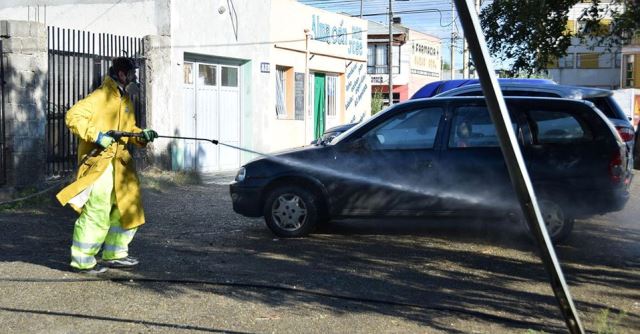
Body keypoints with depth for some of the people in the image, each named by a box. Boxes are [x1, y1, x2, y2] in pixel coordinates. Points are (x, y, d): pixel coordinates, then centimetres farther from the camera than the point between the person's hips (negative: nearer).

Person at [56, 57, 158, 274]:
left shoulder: (126, 100, 16)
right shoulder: (100, 97, -12)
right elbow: (73, 117, -18)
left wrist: (142, 135, 3)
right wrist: (96, 135, -25)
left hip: (119, 164, 9)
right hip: (98, 164, -9)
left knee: (126, 208, 13)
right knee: (97, 212, -9)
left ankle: (114, 254, 25)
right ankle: (82, 260, 2)